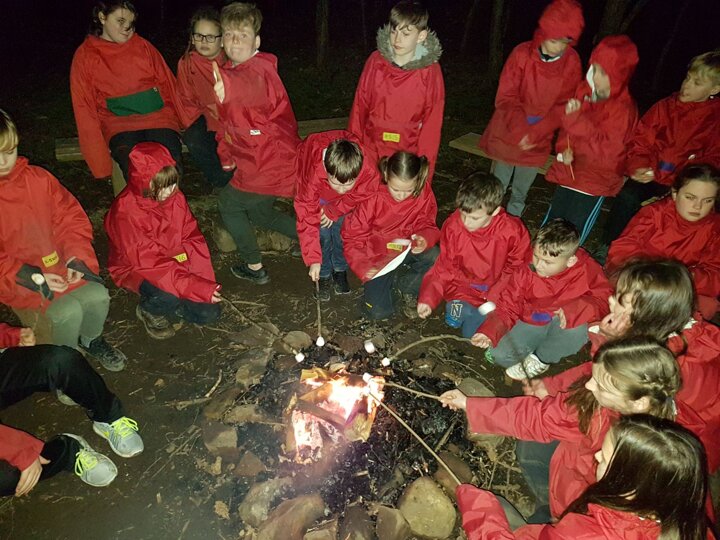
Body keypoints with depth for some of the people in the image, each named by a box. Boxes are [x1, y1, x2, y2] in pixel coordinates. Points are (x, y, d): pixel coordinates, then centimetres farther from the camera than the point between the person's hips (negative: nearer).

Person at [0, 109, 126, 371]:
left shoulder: (37, 178, -1)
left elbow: (70, 217, 4)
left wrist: (76, 255, -11)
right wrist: (34, 278, -21)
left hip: (59, 266, 4)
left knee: (98, 295, -19)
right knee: (68, 311, -25)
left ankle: (90, 339, 14)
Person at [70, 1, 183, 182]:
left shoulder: (142, 46, 13)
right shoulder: (85, 56, 9)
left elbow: (167, 83, 16)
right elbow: (85, 108, 6)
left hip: (158, 118, 1)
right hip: (119, 124, -1)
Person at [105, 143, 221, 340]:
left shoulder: (175, 197, -9)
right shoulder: (125, 211, -25)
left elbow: (193, 238, -4)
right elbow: (148, 261, -29)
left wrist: (203, 281, -17)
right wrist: (195, 287, -36)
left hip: (177, 265, 5)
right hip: (138, 269, -4)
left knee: (209, 313, -8)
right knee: (168, 296, -36)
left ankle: (171, 304, 20)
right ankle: (149, 310, 1)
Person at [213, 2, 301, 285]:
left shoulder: (258, 69, -22)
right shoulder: (230, 71, 8)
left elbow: (250, 86, -49)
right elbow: (227, 120, 15)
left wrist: (228, 86, -69)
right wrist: (225, 153, 5)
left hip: (268, 163, -9)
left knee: (229, 205, 7)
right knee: (260, 212, 24)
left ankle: (254, 267, 21)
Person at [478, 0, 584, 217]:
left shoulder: (572, 62, -8)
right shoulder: (522, 53, -13)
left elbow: (563, 106, -5)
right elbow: (505, 98, -12)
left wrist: (535, 133, -18)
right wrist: (521, 130, -24)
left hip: (538, 142, 2)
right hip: (507, 135, -1)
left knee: (520, 193, 13)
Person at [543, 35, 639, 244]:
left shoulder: (623, 109, -18)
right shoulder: (585, 91, -1)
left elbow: (605, 150, -25)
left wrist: (575, 120, -31)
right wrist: (564, 149, -9)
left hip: (594, 182, -6)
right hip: (569, 172, 6)